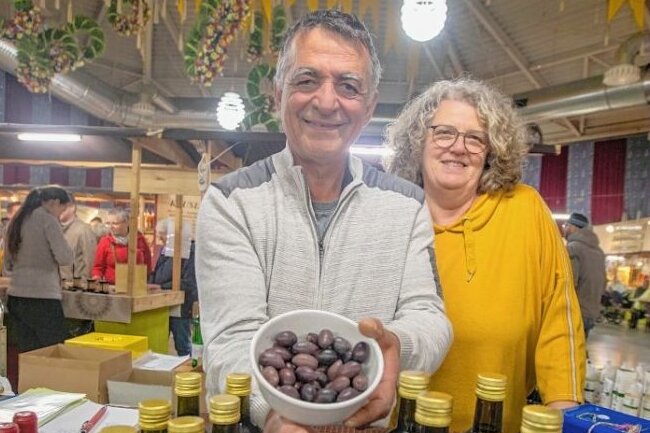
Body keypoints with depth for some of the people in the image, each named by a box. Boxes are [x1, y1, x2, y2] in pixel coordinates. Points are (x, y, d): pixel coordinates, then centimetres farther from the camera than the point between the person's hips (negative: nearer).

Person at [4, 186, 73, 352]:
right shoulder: (48, 220, -8)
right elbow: (65, 258, -14)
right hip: (43, 298, -7)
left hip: (16, 296, 7)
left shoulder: (16, 221, 13)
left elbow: (8, 263, 20)